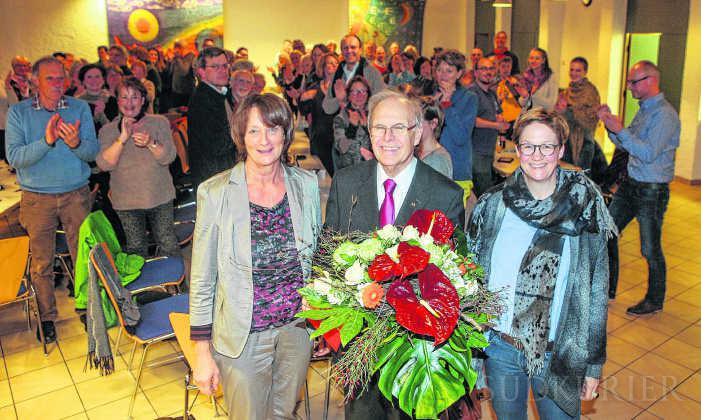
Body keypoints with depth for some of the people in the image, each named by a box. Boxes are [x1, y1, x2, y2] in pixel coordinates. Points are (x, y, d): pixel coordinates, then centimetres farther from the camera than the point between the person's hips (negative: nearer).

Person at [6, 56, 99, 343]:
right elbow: (14, 158, -12)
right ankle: (46, 317, 25)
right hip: (37, 198, 0)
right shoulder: (18, 112, -2)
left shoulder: (80, 108, 2)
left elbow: (92, 151, -6)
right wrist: (46, 141, -26)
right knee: (41, 263, 8)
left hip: (76, 194, 1)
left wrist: (76, 143, -27)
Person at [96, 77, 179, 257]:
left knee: (169, 246, 2)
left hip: (160, 197, 0)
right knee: (135, 249, 10)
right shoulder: (108, 130, 2)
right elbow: (104, 164, -11)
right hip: (126, 201, 1)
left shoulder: (159, 123, 2)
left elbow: (169, 157, -7)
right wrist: (122, 138, -20)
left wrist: (151, 144, -26)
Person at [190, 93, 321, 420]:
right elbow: (202, 280, -9)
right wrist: (202, 353, -6)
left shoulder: (306, 184, -5)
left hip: (297, 328, 3)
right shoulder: (215, 193, -15)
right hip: (243, 336, -3)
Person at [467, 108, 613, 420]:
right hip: (499, 347, 2)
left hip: (560, 353, -1)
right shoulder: (492, 205, -6)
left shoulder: (584, 210, -10)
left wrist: (594, 364, -2)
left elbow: (597, 291, -5)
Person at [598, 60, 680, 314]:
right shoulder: (644, 110, 10)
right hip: (631, 184, 9)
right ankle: (607, 288, 26)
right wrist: (611, 124, -1)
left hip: (652, 191, -9)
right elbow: (625, 145, 12)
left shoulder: (665, 115, -17)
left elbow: (648, 153, -26)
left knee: (650, 249, 4)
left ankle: (655, 301, 23)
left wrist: (620, 130, -25)